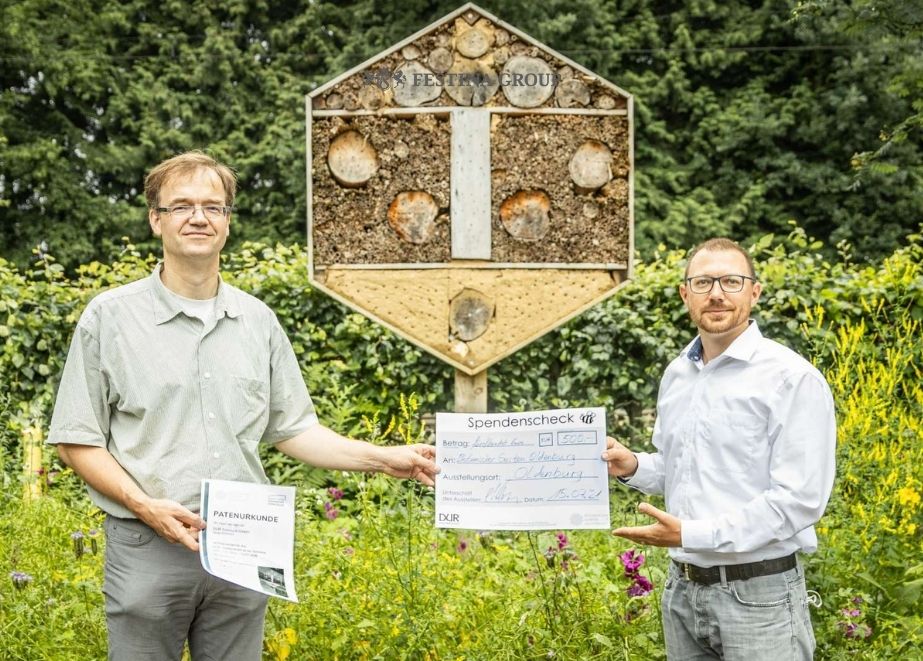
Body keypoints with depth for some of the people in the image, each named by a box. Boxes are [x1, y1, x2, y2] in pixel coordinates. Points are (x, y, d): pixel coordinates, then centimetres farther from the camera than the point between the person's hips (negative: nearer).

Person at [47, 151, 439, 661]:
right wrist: (146, 506, -15)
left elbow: (292, 429, 14)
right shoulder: (110, 316, -2)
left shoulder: (258, 319, 10)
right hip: (148, 548, -3)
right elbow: (77, 442, -2)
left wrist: (385, 459, 3)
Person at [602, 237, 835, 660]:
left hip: (757, 593, -6)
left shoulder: (792, 379, -13)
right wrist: (633, 467, 0)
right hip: (681, 589, 7)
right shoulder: (676, 375, 9)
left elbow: (800, 499, -20)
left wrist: (693, 534, -23)